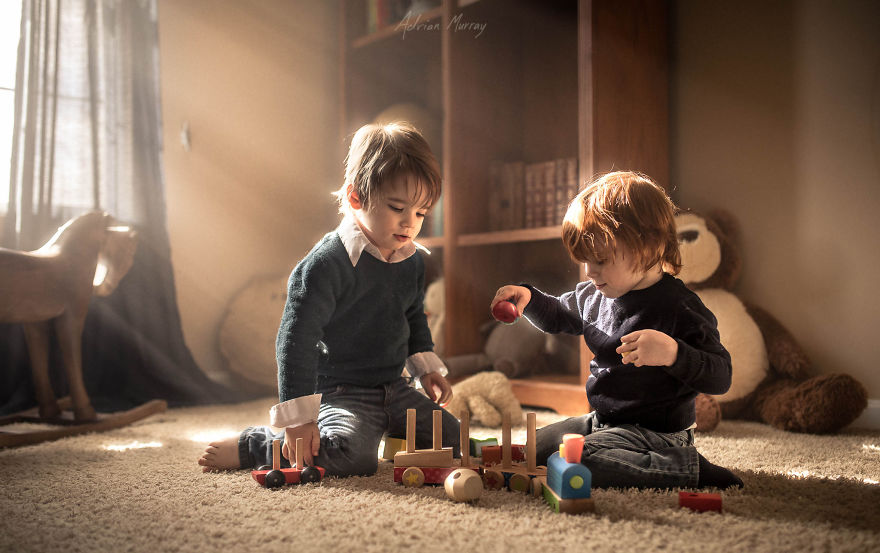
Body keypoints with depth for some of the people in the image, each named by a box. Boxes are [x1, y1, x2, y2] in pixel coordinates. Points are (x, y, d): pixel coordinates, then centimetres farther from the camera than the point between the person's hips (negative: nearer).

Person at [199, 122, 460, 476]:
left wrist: (426, 367, 17)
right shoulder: (327, 265, -23)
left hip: (394, 388, 8)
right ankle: (249, 447, -8)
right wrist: (298, 416, -25)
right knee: (353, 456, -31)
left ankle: (384, 430, 27)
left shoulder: (412, 261, 3)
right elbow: (296, 339, -24)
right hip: (340, 391, -7)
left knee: (453, 441, 7)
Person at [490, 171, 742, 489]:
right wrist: (528, 298, 2)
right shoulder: (594, 296, 3)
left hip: (654, 434, -9)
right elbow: (558, 315, 22)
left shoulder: (679, 308, -20)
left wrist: (674, 354, -41)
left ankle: (687, 469, -11)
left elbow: (720, 377, -22)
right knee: (533, 450, 13)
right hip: (602, 421, 9)